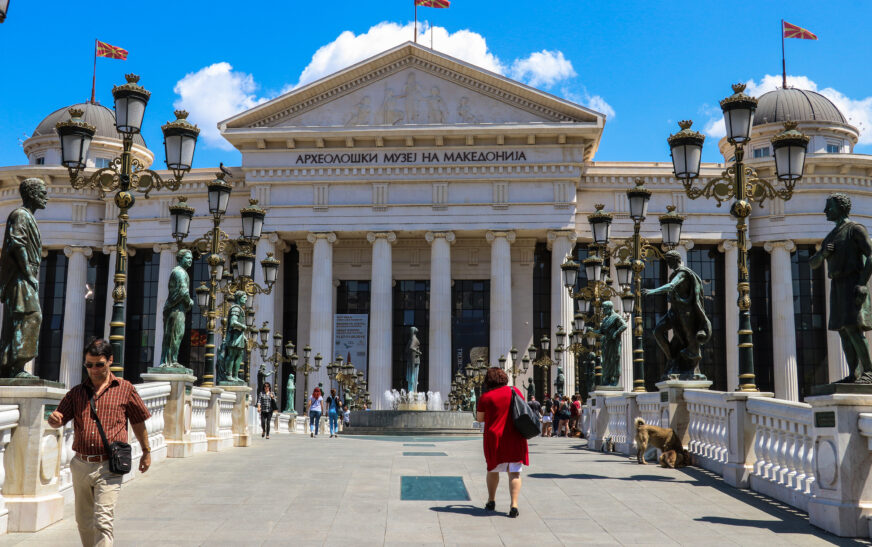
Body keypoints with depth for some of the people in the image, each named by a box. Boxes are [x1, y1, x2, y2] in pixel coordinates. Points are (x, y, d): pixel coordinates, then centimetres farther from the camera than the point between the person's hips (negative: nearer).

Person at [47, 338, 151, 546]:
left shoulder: (125, 389, 2)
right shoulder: (77, 392, 10)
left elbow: (138, 421, 10)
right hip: (81, 465, 4)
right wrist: (54, 420, -21)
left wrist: (146, 452, 16)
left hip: (108, 468, -4)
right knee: (83, 521, 17)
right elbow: (60, 418, 4)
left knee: (102, 521, -13)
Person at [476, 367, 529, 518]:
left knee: (493, 470, 17)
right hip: (515, 438, 1)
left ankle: (491, 501, 28)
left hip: (494, 438, -1)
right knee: (514, 472, 1)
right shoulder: (515, 391, 2)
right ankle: (514, 504, -11)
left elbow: (479, 418, 2)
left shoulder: (485, 397, -6)